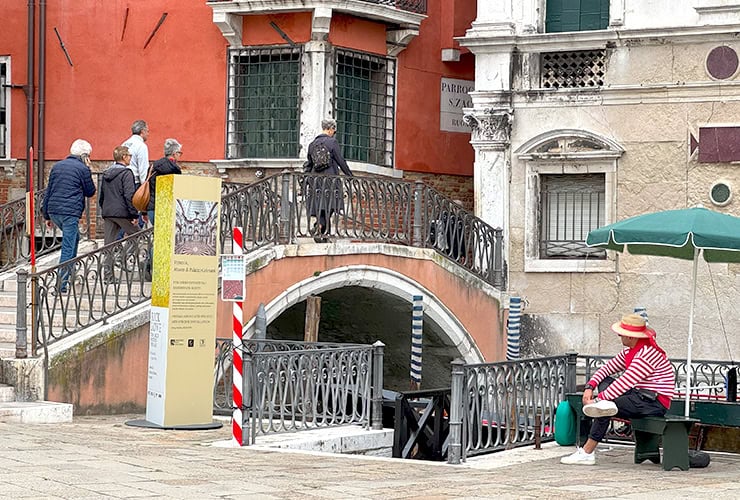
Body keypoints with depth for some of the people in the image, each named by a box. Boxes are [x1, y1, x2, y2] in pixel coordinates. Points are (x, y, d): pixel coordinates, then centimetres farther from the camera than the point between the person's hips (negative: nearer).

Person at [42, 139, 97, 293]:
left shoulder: (57, 166, 16)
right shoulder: (82, 168, -4)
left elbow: (49, 191, 17)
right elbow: (90, 192, 5)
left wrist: (47, 215, 21)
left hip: (53, 211, 7)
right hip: (70, 212, -7)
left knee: (74, 238, 26)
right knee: (68, 247, -5)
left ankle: (68, 274, 25)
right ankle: (62, 285, -8)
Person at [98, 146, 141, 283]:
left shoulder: (106, 174, 16)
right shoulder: (126, 173, -8)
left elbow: (101, 197, 20)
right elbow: (129, 196, -15)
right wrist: (134, 214, -13)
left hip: (107, 213, 7)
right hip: (122, 212, -7)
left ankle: (107, 276, 2)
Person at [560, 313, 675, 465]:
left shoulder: (648, 354, -20)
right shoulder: (630, 351, 10)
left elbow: (625, 383, -24)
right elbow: (609, 367, 13)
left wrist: (598, 399, -22)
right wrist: (590, 387, -3)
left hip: (654, 402, -10)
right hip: (640, 394, 10)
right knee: (603, 381, 6)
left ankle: (587, 453, -12)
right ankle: (604, 404, -23)